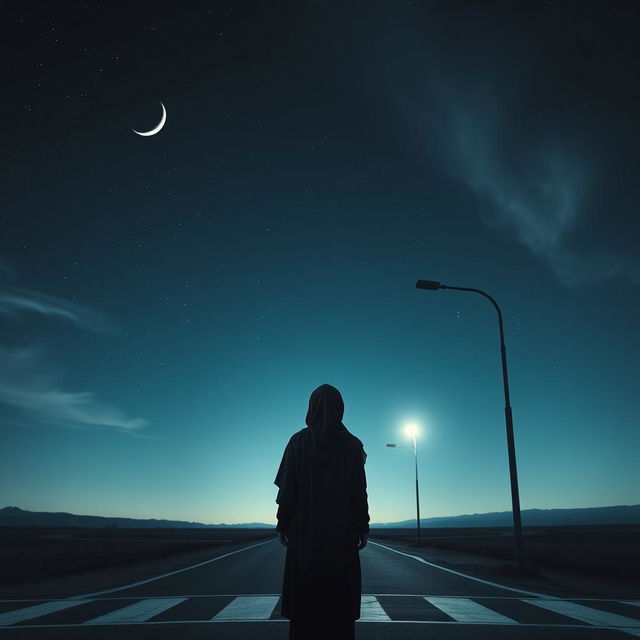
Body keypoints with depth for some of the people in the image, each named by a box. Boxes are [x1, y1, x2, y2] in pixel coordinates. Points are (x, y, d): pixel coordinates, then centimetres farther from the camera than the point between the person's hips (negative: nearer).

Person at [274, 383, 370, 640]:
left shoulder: (299, 441, -1)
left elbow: (287, 489, -3)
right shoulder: (351, 445, 0)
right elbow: (360, 492, -1)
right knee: (340, 601, 7)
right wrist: (363, 527, 6)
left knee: (304, 599, 6)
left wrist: (283, 525, 4)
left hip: (304, 532, 0)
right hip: (342, 531, 0)